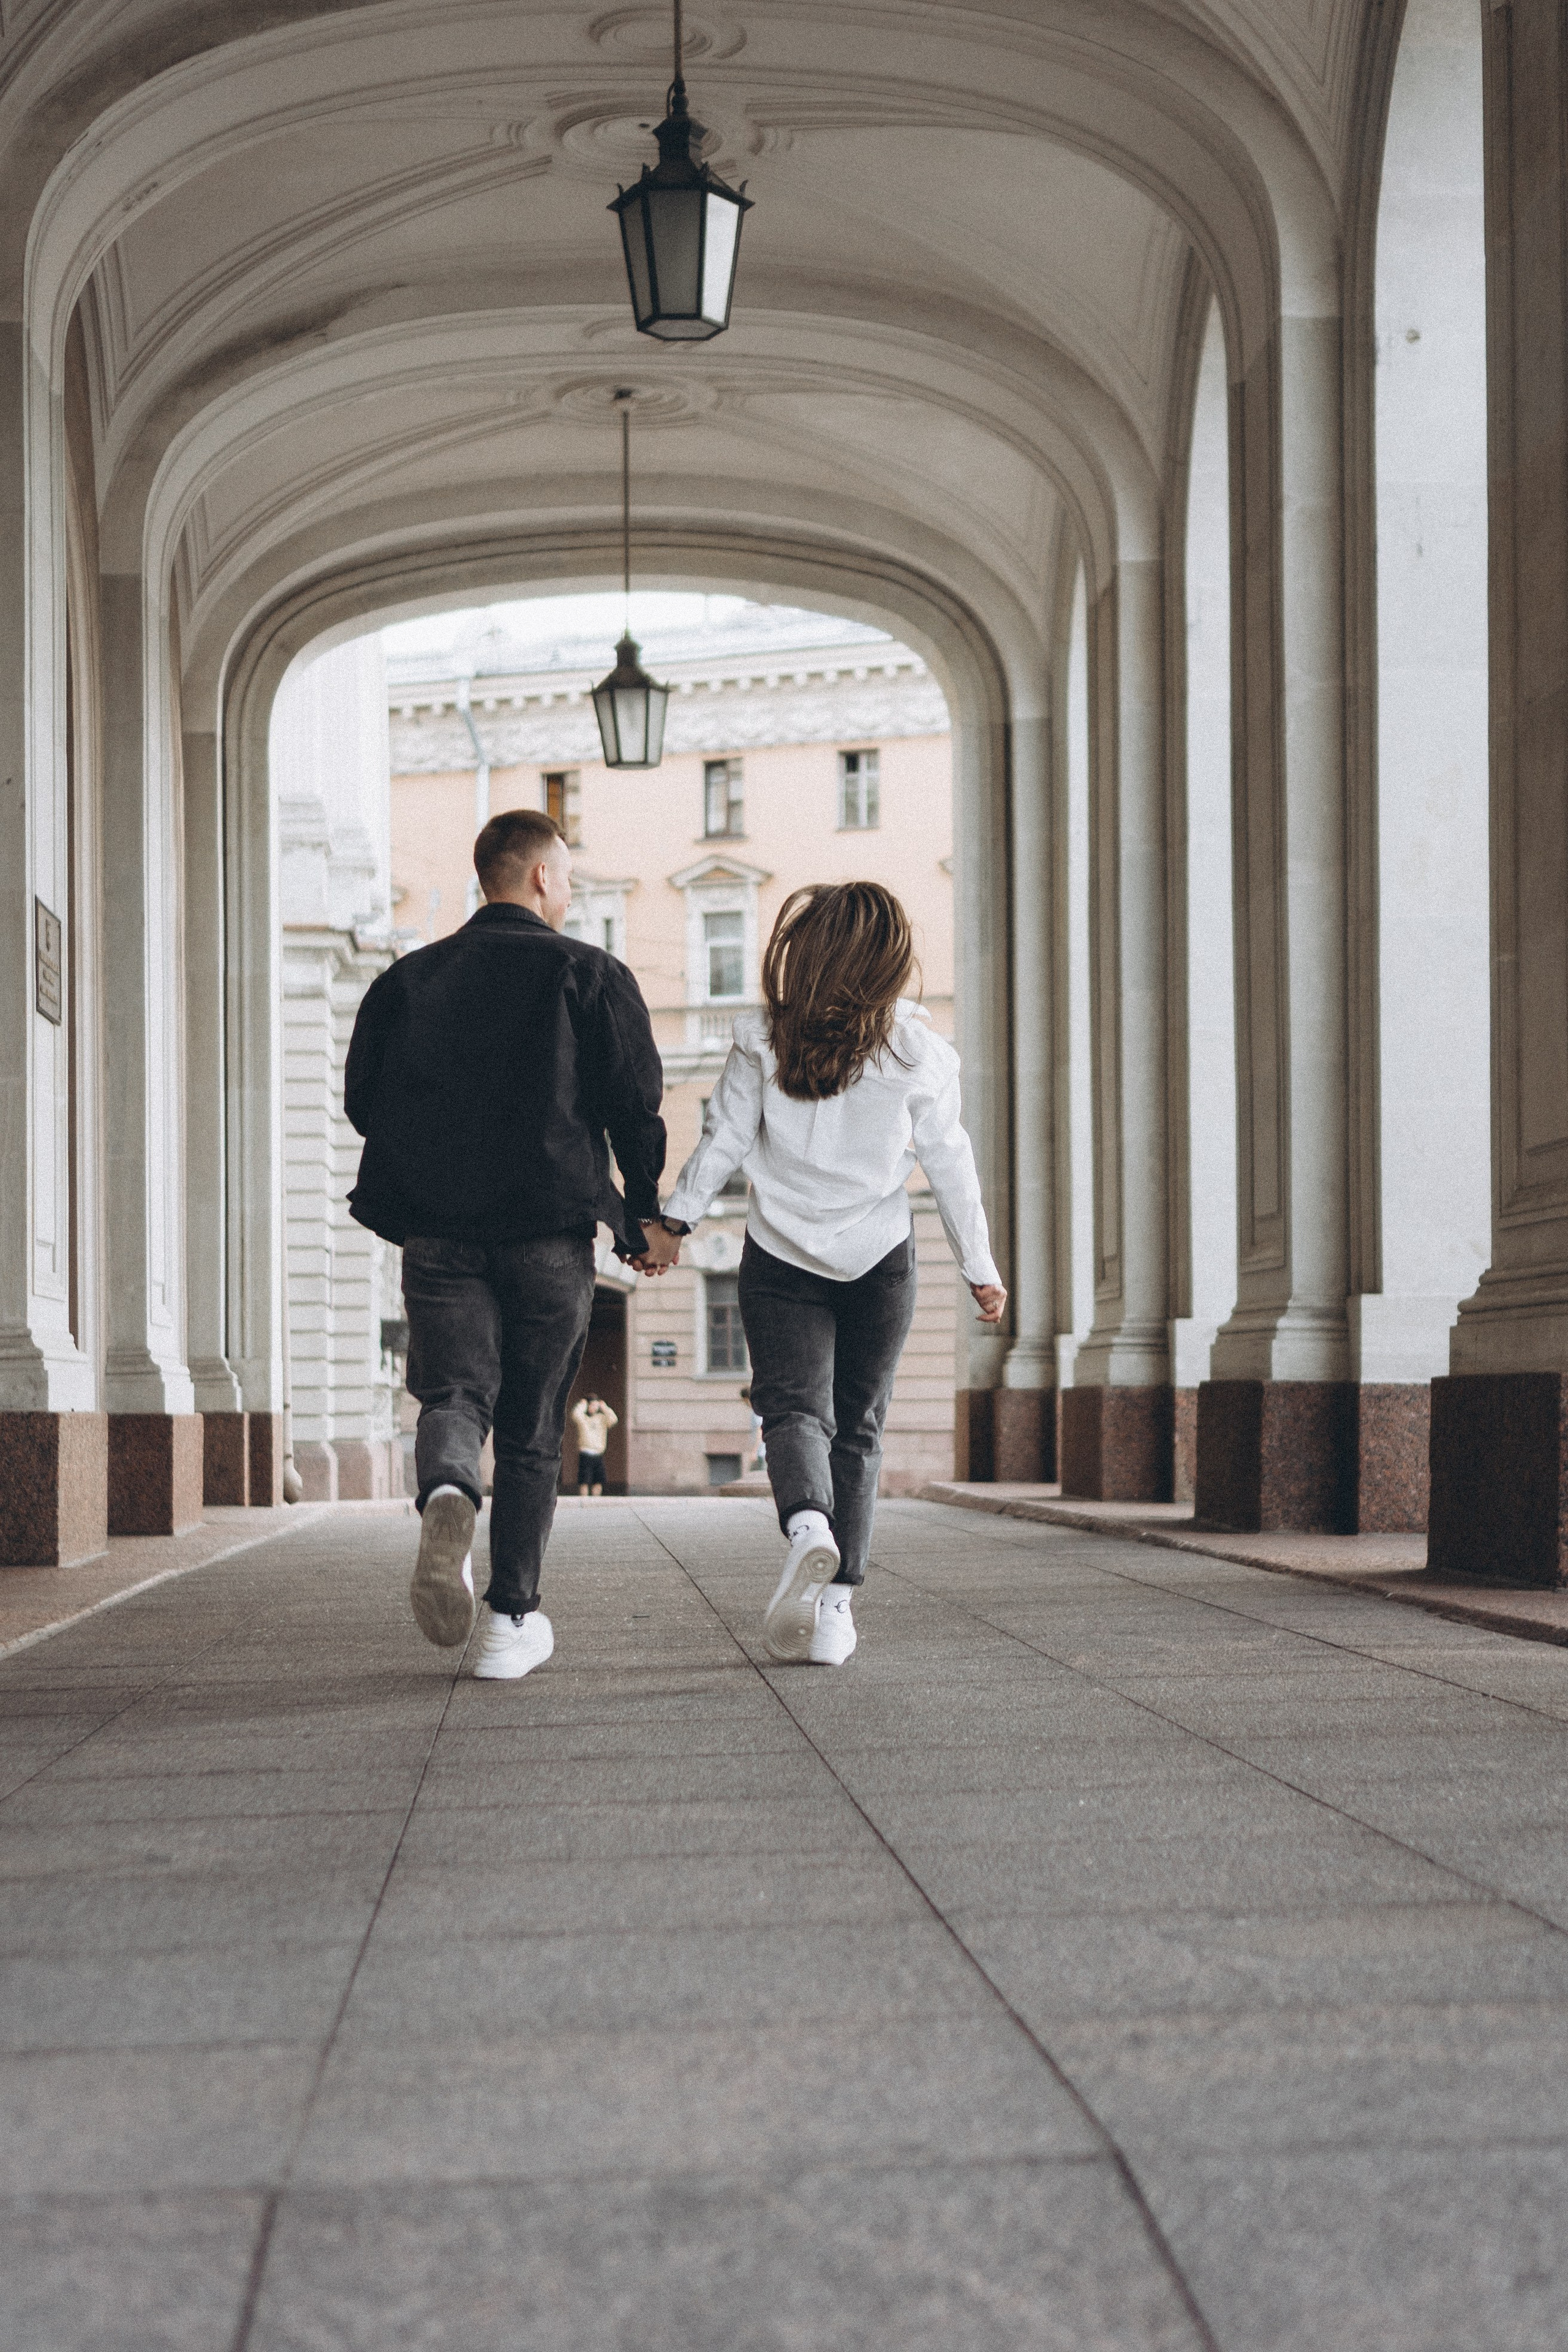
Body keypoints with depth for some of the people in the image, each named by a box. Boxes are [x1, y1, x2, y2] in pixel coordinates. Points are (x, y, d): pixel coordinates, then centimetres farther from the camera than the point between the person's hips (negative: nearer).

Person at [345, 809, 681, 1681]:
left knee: (454, 1393, 0)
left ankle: (448, 1495, -36)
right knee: (533, 1428, 8)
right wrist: (648, 1215, 8)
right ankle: (515, 1618, 8)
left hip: (438, 1228, 2)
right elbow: (635, 1102, -3)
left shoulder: (409, 979, 11)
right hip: (552, 1231, -1)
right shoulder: (590, 973, 2)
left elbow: (364, 1100, 10)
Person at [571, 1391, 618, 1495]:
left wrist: (604, 1408, 0)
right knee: (584, 1482, -5)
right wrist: (582, 1405, -7)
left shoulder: (602, 1418, 13)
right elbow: (576, 1415, -21)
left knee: (598, 1482, 4)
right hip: (585, 1454, -4)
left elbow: (613, 1420, -2)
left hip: (599, 1454, 4)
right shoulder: (583, 1418, 1)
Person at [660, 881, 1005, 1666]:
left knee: (793, 1405, -2)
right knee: (858, 1427, 10)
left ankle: (807, 1526, -35)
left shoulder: (764, 1040, -6)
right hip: (878, 1262, 1)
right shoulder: (916, 1049, -4)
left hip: (781, 1258, -1)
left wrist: (675, 1218, 11)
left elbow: (724, 1140, -2)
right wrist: (979, 1265, 7)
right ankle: (834, 1607, 4)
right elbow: (948, 1162, 0)